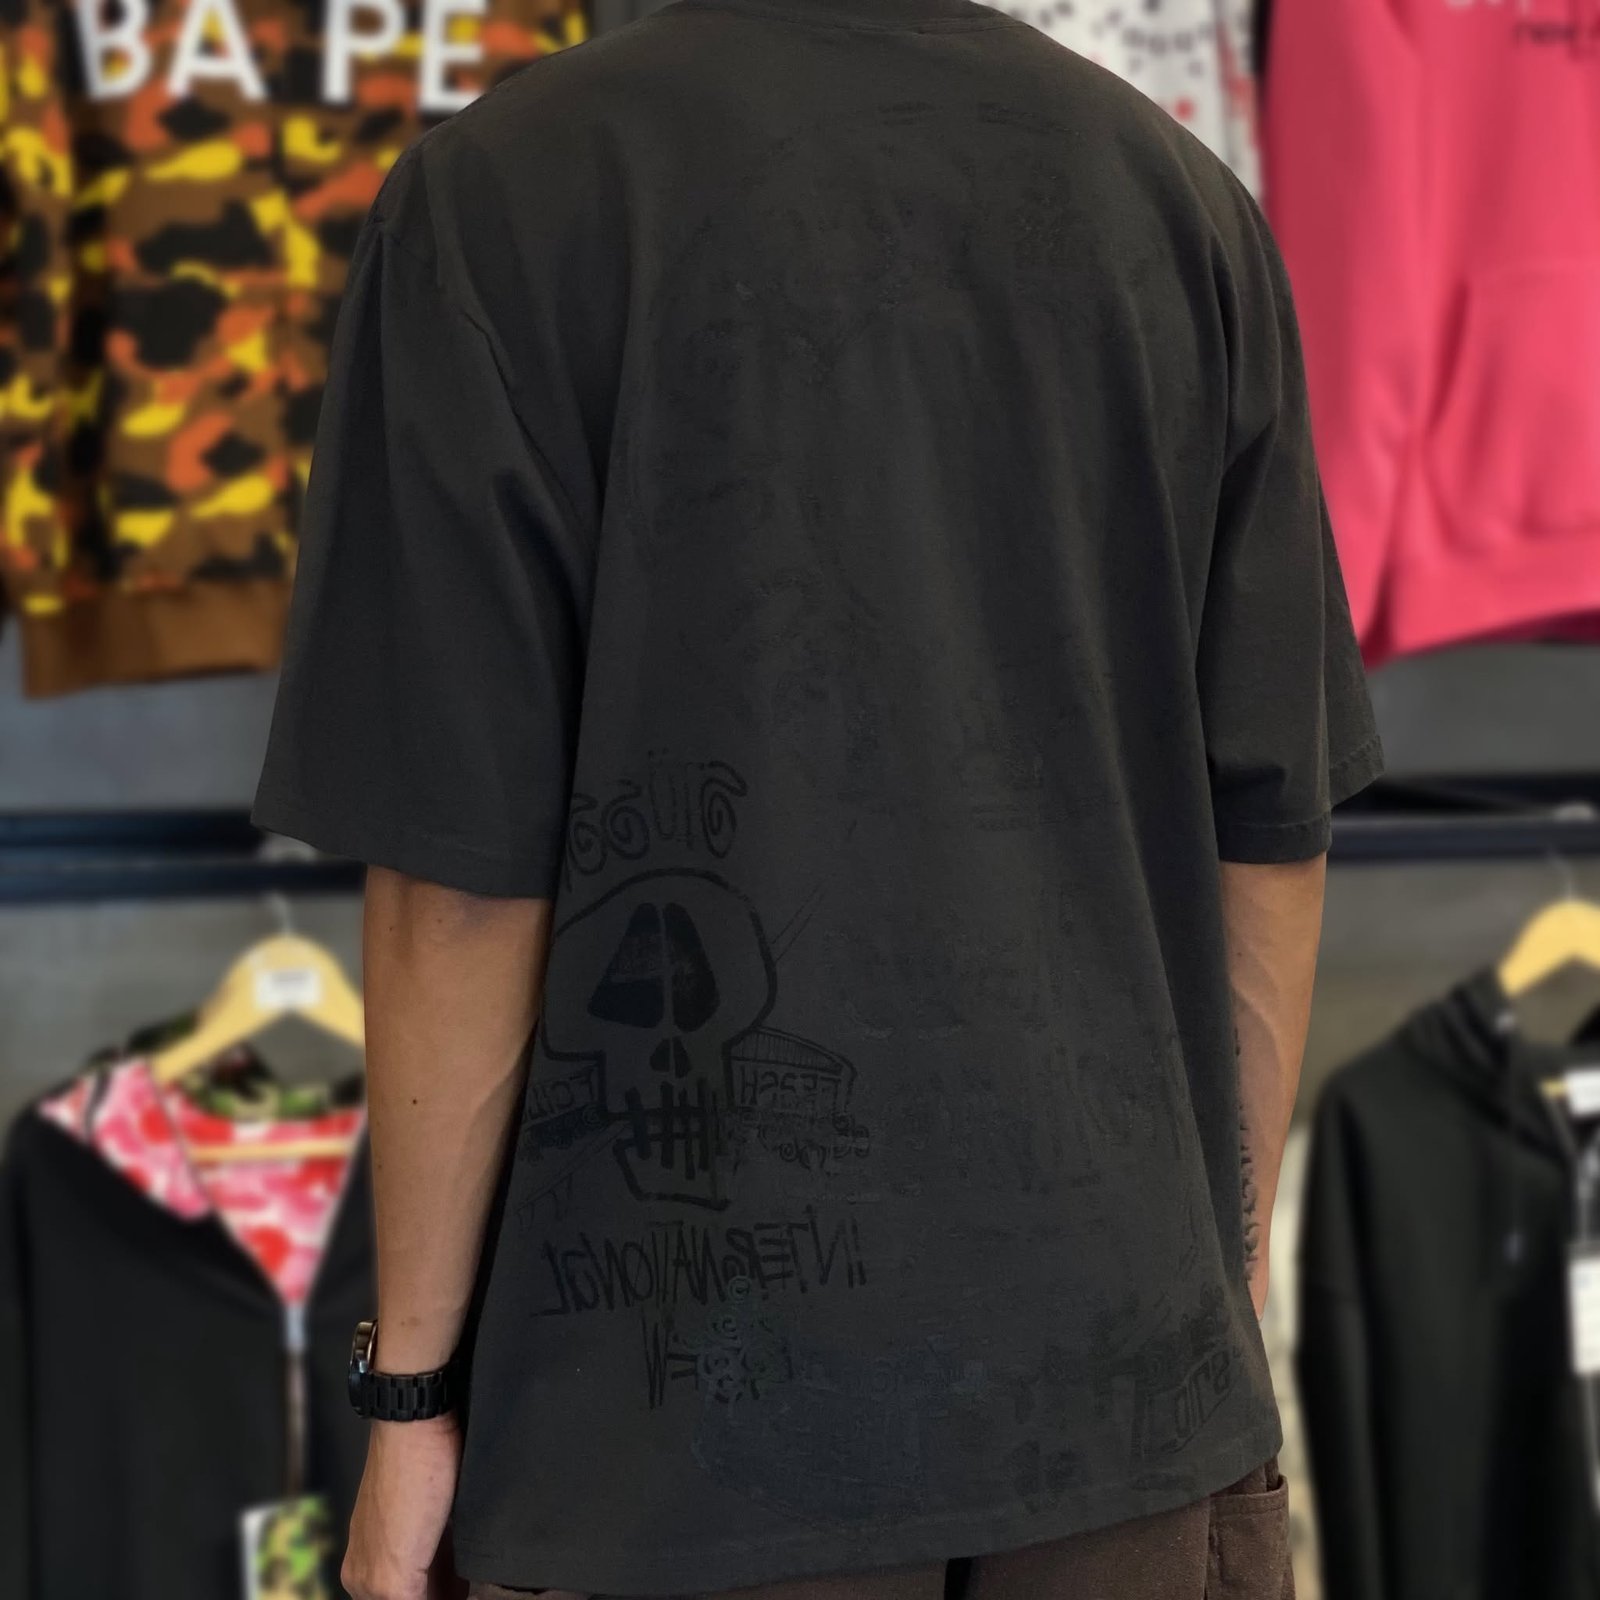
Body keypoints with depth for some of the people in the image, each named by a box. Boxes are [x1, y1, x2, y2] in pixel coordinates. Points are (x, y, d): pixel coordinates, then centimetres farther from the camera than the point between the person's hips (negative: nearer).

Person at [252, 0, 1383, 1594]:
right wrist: (1226, 1260, 15)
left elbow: (465, 873, -11)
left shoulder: (505, 191, -9)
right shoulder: (1180, 193, 1)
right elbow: (1270, 835, 3)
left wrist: (411, 1382, -1)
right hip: (1125, 1352, 3)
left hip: (728, 1400, -3)